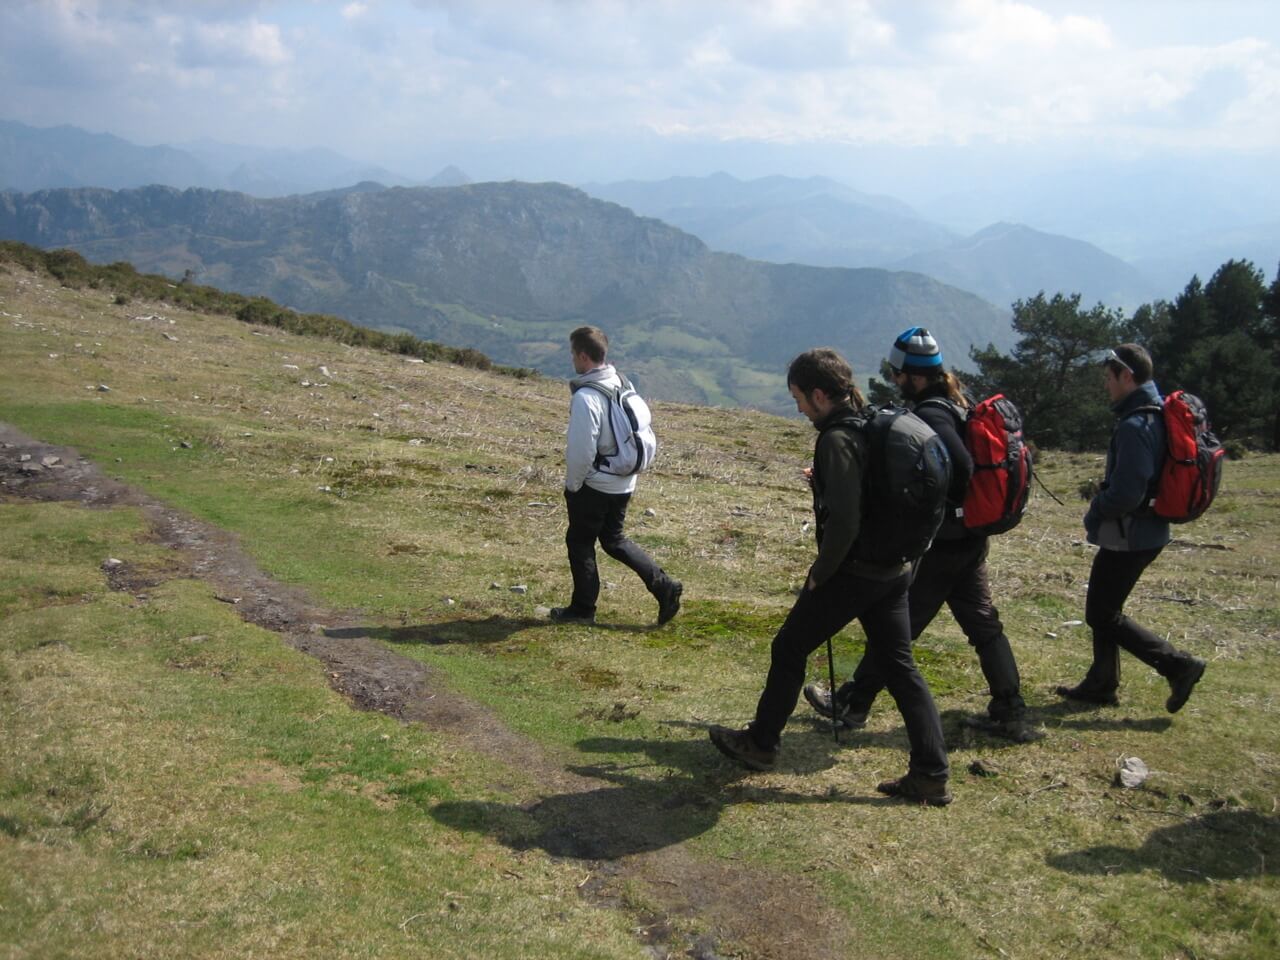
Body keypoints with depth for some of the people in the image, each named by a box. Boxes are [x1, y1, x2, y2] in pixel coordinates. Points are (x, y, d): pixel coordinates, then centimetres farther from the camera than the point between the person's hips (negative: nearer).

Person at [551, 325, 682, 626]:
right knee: (614, 539, 21)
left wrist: (572, 485, -7)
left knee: (580, 543, 10)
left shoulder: (586, 397, -23)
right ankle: (663, 585, 13)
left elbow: (581, 451, -22)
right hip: (624, 483, 8)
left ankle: (582, 609, 21)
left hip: (595, 485, -8)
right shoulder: (622, 385, 3)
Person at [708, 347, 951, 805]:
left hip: (851, 572, -8)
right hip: (893, 569, 8)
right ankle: (931, 775, 11)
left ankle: (760, 743, 26)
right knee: (899, 668, 11)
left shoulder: (837, 440, -19)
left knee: (789, 649, 10)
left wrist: (820, 572, -11)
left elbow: (844, 522, -25)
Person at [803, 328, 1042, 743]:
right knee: (983, 624, 13)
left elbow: (961, 469, -31)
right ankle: (1011, 714, 17)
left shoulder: (930, 415, -19)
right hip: (970, 539, 9)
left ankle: (851, 705, 16)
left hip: (940, 543, -9)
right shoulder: (955, 404, 9)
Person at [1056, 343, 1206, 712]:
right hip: (1148, 531, 10)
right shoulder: (1160, 417, 9)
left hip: (1128, 536, -10)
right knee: (1104, 609, 19)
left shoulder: (1134, 426, -24)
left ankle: (1177, 664, 2)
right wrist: (1102, 505, 10)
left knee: (1102, 615, 1)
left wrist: (1095, 511, -10)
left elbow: (1125, 494, -29)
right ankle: (1100, 685, 28)